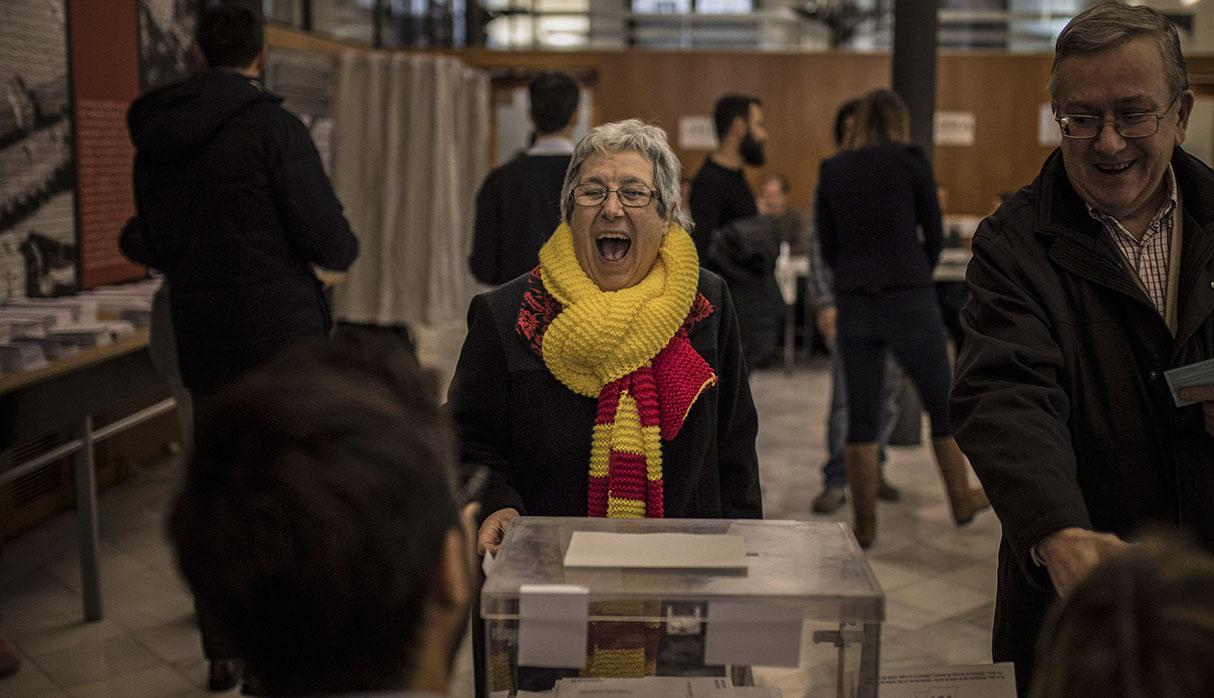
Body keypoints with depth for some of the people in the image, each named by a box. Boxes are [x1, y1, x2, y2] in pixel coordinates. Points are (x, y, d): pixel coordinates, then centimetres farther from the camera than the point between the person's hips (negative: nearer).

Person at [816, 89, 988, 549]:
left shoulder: (831, 171, 7)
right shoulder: (909, 160, -2)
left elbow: (827, 247, 8)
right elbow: (934, 233, 5)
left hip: (853, 304, 3)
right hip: (909, 299, -3)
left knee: (861, 417, 8)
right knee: (943, 405, 14)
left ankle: (864, 524, 11)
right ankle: (962, 501, 28)